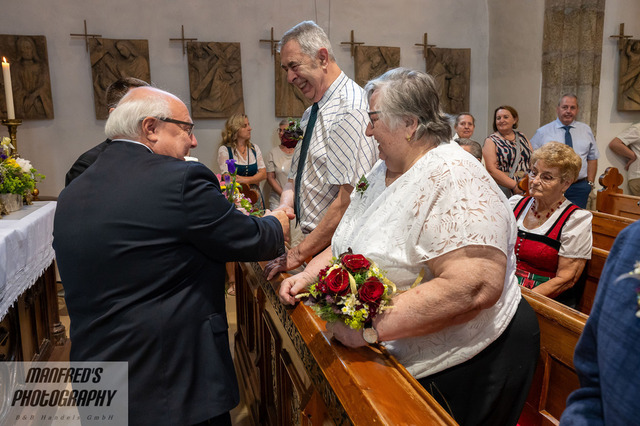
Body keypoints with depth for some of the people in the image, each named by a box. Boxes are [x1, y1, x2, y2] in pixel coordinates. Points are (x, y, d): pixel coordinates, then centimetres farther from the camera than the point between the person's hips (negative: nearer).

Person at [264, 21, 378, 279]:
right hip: (313, 243, 8)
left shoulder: (349, 111, -19)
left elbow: (350, 199, -24)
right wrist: (283, 211, -6)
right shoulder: (311, 114, 11)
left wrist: (299, 254, -18)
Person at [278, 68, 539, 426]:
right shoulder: (383, 172, 6)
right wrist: (309, 275, -1)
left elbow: (475, 287, -35)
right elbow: (350, 245, 15)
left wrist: (369, 326, -34)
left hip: (460, 367, -8)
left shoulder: (453, 179, -24)